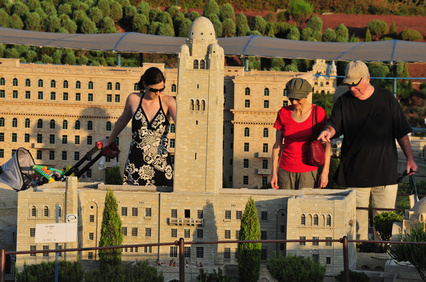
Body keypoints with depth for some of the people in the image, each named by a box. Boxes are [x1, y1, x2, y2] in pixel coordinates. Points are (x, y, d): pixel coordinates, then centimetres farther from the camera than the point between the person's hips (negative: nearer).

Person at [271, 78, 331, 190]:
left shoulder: (318, 112, -4)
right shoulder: (283, 113, 2)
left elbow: (327, 144, -1)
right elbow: (277, 145, 7)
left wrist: (325, 172, -7)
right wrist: (274, 173, 4)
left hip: (308, 171, -2)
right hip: (286, 171, 2)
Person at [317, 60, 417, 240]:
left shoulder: (386, 99, 3)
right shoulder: (343, 102, 5)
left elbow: (401, 132, 8)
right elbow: (334, 124, -7)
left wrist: (409, 158, 3)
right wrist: (328, 131, -31)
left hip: (385, 171, -1)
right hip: (355, 174, 1)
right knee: (357, 220, 2)